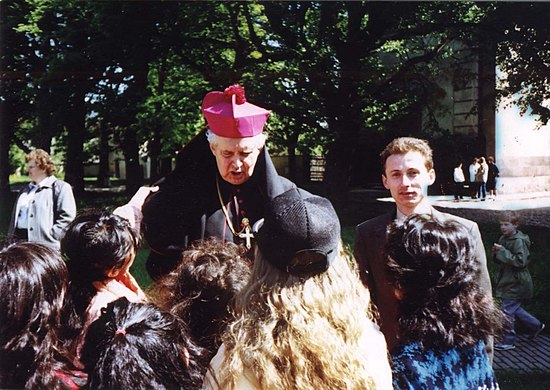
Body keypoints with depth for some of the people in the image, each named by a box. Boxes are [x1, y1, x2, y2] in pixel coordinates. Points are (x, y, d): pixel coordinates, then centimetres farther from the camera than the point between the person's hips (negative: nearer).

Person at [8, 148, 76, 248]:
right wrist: (11, 236, 13)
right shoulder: (25, 189, 23)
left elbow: (67, 217, -11)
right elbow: (15, 215, 25)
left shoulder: (61, 188, -2)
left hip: (44, 243, -7)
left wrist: (50, 235, -17)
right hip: (18, 239, 7)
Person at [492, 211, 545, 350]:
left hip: (516, 283, -9)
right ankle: (535, 325, 39)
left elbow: (521, 261, -25)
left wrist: (503, 251, -26)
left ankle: (508, 341, 6)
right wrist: (497, 253, -4)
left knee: (507, 310, -5)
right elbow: (499, 261, 18)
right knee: (515, 309, 20)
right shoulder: (503, 239, 9)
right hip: (507, 280, 9)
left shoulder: (519, 241, -17)